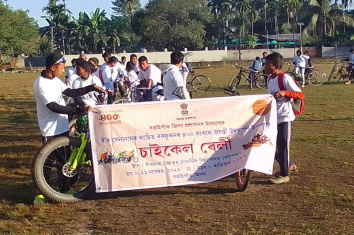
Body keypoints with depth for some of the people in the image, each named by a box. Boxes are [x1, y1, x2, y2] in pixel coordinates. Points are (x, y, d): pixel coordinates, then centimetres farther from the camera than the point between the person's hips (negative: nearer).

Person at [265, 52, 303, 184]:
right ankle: (290, 166, 32)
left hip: (284, 118, -8)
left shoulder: (285, 79, -15)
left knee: (282, 146, -2)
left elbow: (301, 95, -19)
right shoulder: (270, 79, 9)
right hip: (273, 118, 8)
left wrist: (285, 92, -31)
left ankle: (284, 175, 10)